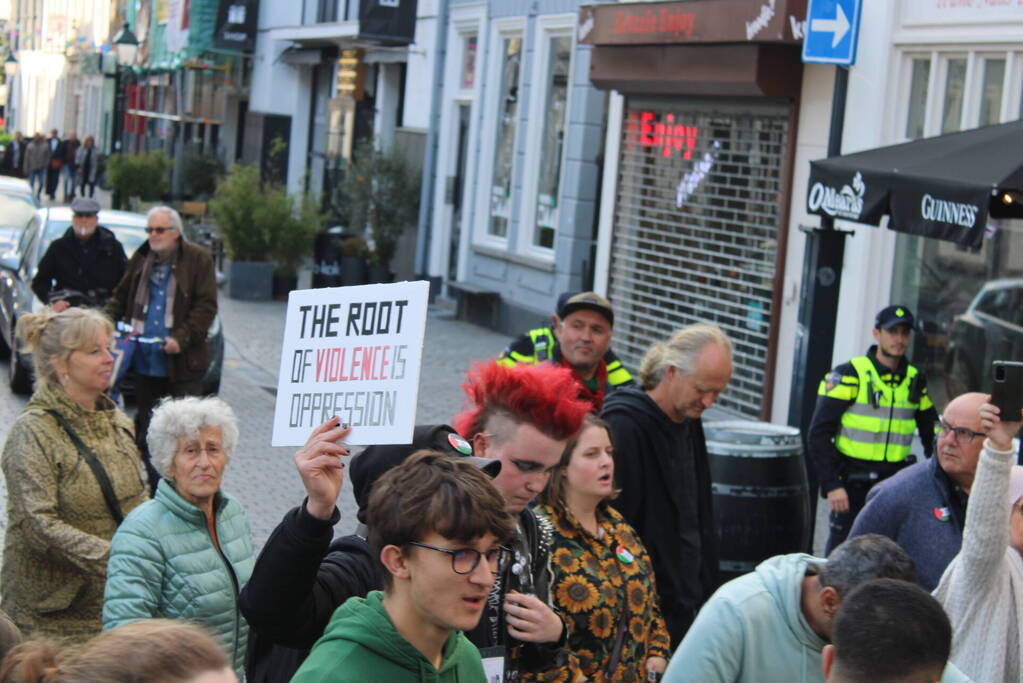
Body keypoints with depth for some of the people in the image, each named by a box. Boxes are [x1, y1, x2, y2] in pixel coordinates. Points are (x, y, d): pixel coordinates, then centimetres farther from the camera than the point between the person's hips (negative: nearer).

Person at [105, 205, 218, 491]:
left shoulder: (198, 259, -5)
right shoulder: (140, 258, 10)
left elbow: (206, 306, -9)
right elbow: (120, 295, 18)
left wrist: (182, 338, -19)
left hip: (182, 363, -5)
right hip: (145, 361, 5)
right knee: (146, 425, 12)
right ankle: (150, 486, 22)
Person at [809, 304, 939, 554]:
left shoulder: (915, 381, 9)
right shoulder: (849, 376, -6)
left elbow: (932, 433, 20)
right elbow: (819, 435, -8)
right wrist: (831, 485, -14)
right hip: (852, 486, -4)